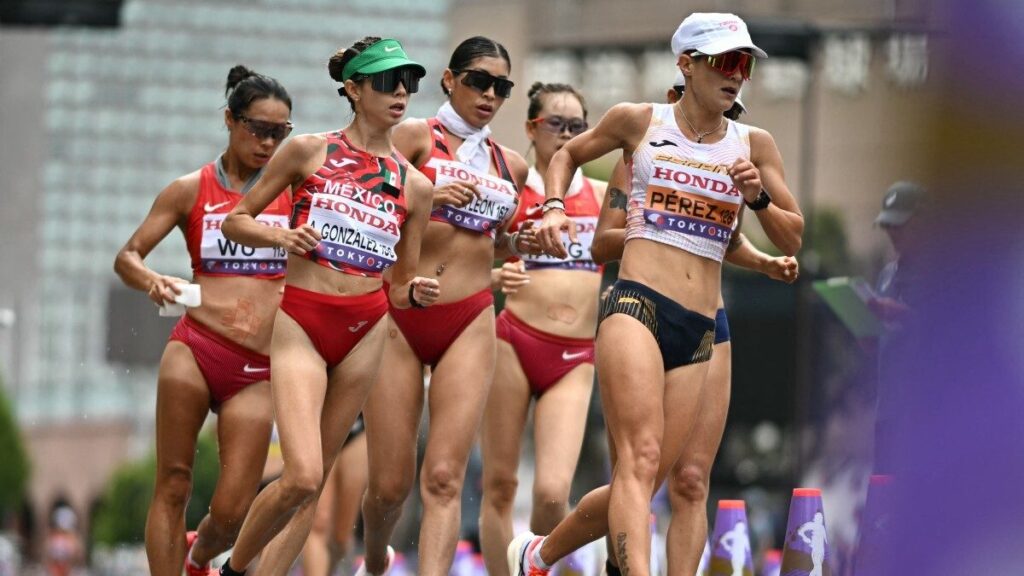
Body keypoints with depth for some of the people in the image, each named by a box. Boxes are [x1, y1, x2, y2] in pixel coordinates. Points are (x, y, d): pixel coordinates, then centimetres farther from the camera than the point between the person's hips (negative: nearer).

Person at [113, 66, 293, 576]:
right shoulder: (191, 190, 8)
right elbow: (127, 256, 7)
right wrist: (152, 282, -16)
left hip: (258, 370, 1)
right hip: (194, 348, -1)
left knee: (231, 511, -3)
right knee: (173, 486, -5)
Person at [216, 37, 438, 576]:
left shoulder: (413, 186, 9)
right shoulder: (309, 152, 1)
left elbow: (397, 289, 15)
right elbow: (236, 220, 8)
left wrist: (417, 293, -7)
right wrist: (280, 236, -11)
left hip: (365, 331, 4)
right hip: (301, 324, -4)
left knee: (314, 480, 4)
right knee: (302, 477, -16)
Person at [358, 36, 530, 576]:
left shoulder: (510, 165, 15)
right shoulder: (415, 137, 2)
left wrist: (518, 243, 7)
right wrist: (425, 196, -21)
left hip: (469, 324, 2)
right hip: (400, 314, -2)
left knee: (444, 477, -12)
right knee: (390, 484, 1)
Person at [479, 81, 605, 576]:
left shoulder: (603, 195, 13)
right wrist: (496, 277, -19)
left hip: (575, 359, 2)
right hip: (513, 343, -1)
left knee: (552, 492, -13)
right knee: (499, 484, 1)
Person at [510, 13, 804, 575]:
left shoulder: (754, 145, 13)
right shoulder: (639, 122, 6)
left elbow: (794, 241, 14)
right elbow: (567, 154, 24)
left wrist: (759, 198, -4)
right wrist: (553, 208, 7)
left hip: (698, 334, 4)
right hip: (635, 307, -4)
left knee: (642, 483, 5)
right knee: (640, 461, -24)